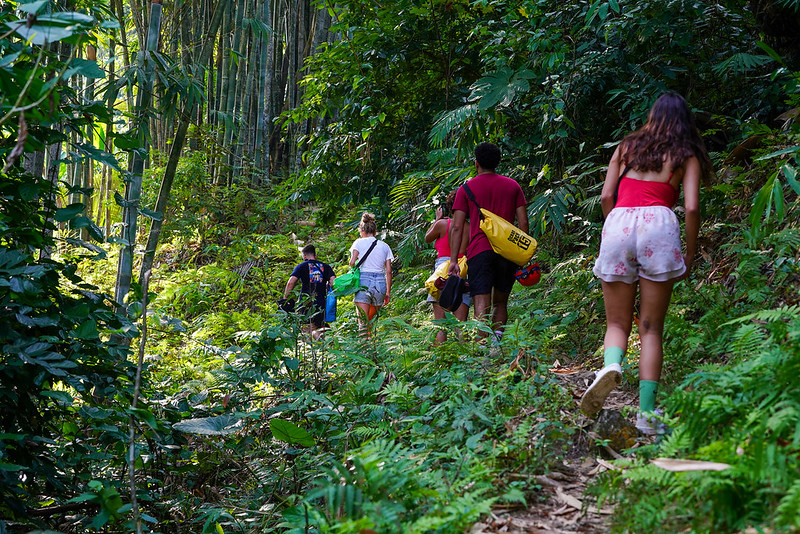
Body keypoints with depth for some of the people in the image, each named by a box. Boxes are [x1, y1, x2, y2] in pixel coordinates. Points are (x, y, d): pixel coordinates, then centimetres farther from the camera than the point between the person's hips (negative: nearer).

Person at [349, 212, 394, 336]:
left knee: (363, 319, -6)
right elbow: (388, 271, 10)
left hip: (364, 280, -3)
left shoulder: (359, 242, 5)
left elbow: (352, 262, -8)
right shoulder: (384, 246, 14)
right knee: (372, 317, 15)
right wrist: (388, 292, 14)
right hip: (380, 282, 3)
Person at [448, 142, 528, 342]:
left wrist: (453, 260, 1)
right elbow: (523, 223, 6)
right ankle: (497, 341, 0)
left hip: (479, 251, -2)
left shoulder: (466, 188, 7)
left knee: (481, 305, -7)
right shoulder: (512, 186, 12)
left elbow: (456, 227, 0)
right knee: (500, 303, 16)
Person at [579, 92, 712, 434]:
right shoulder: (687, 156, 15)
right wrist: (690, 254, 11)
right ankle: (647, 413, -3)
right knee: (651, 328, 3)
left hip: (618, 223, 2)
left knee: (617, 323, 10)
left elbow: (606, 196, 14)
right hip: (658, 224, -1)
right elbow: (691, 207, 2)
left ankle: (611, 364, -23)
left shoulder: (626, 147, 22)